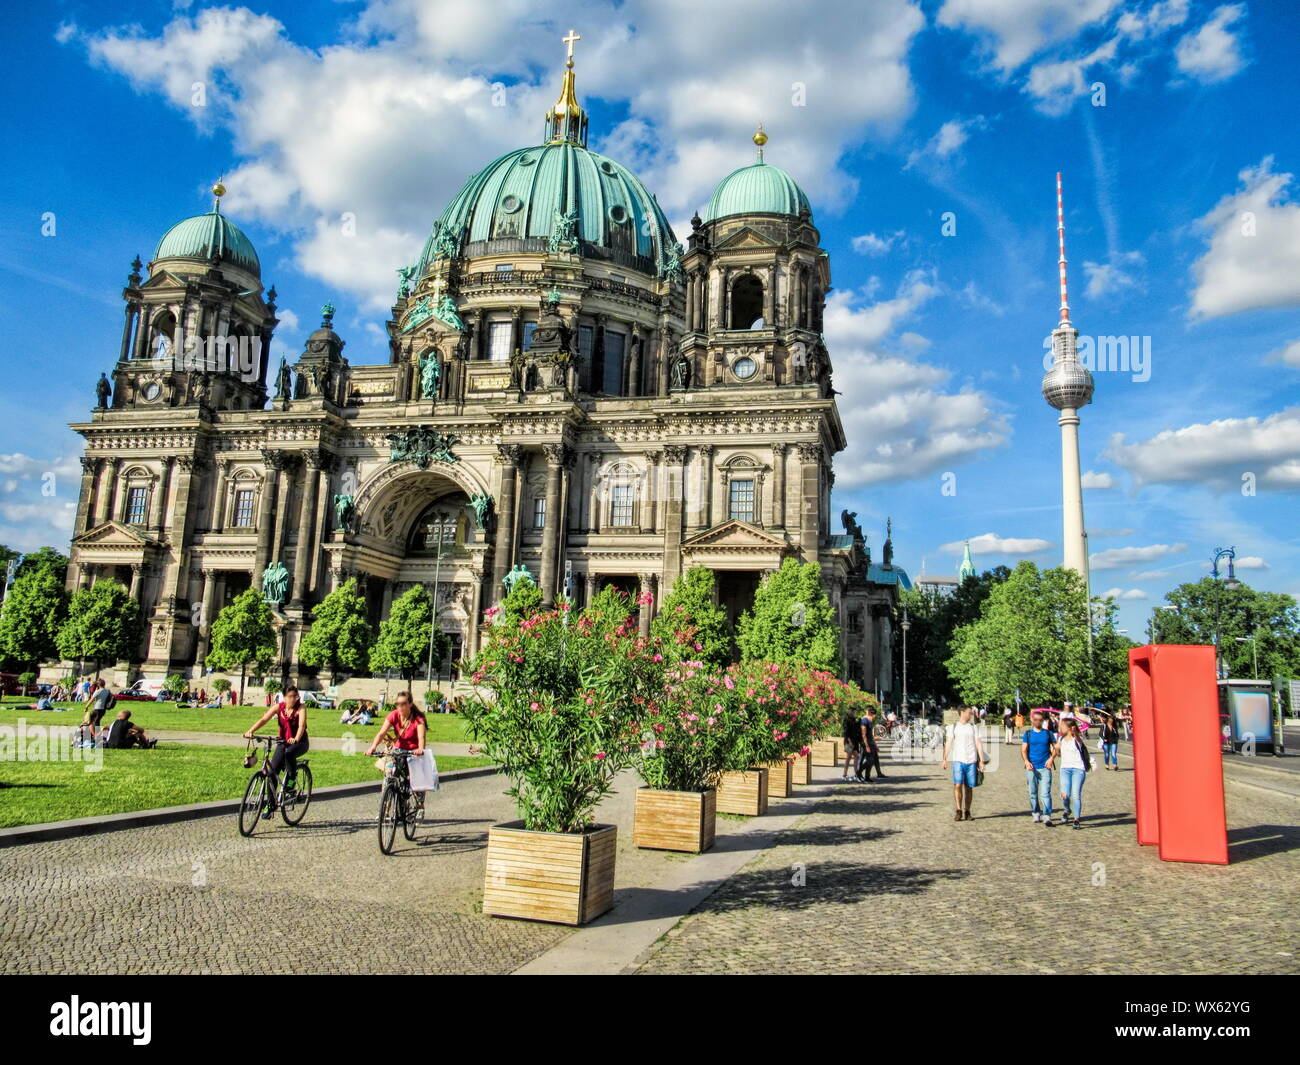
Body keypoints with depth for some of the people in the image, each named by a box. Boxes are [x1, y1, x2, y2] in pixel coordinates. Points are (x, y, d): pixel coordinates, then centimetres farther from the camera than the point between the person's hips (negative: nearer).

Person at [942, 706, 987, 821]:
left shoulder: (974, 727, 11)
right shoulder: (953, 727, 7)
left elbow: (978, 743, 8)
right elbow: (948, 743, 4)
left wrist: (981, 760, -1)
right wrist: (945, 759, -4)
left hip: (971, 761, 2)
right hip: (958, 760, -2)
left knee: (969, 787, 4)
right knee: (958, 785, -13)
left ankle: (967, 812, 13)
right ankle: (958, 811, -10)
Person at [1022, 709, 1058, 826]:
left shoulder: (1048, 733, 7)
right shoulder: (1028, 734, 7)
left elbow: (1055, 748, 10)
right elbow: (1024, 750, 2)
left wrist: (1051, 759, -8)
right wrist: (1027, 762, -15)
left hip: (1045, 768, -1)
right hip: (1031, 768, 1)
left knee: (1045, 793, -10)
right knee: (1033, 793, 9)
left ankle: (1047, 817, -10)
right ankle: (1036, 814, 21)